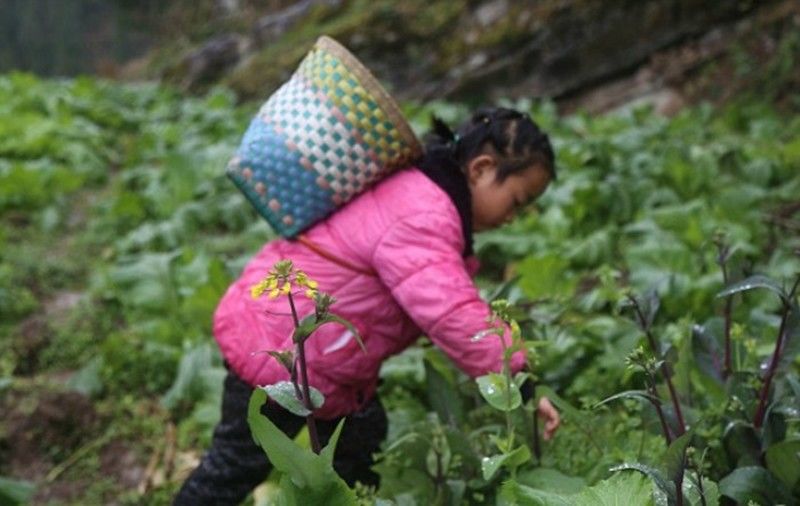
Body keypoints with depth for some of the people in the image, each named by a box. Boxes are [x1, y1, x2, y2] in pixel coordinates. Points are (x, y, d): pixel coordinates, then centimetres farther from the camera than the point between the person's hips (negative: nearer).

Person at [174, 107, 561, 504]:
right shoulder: (422, 220, -28)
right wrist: (520, 384, -35)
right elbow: (453, 317, -36)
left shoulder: (418, 192, 6)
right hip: (275, 348, -10)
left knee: (360, 438, 17)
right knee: (239, 464, 7)